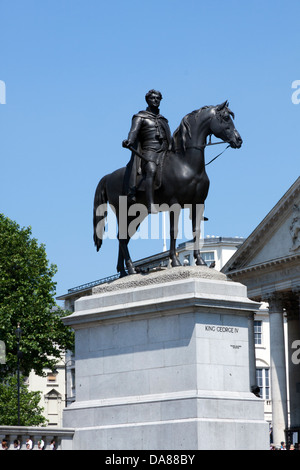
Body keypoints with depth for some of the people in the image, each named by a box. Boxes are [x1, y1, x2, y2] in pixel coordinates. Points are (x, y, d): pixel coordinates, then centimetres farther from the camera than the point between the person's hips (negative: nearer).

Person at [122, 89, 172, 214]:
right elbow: (134, 131, -8)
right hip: (149, 152, -6)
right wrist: (129, 141, -29)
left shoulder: (163, 120, 29)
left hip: (165, 153, 6)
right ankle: (151, 206, -51)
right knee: (151, 171, -35)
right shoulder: (140, 117, 11)